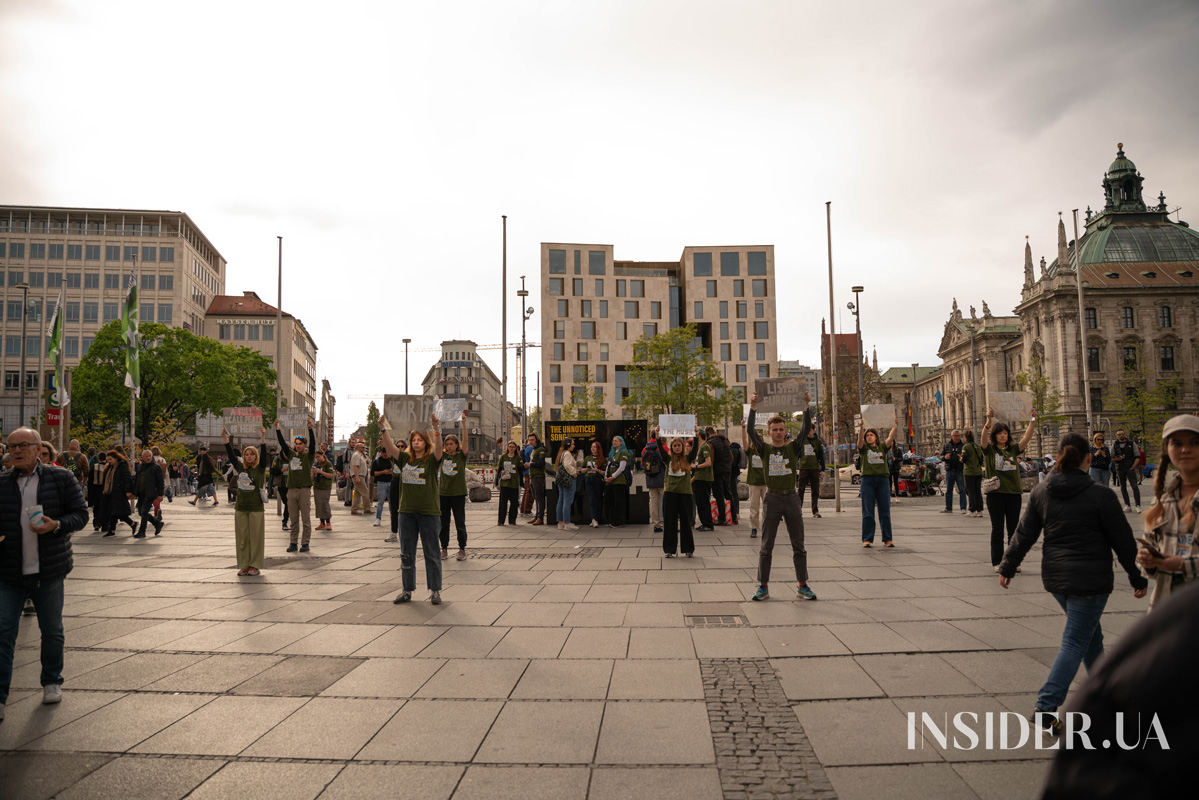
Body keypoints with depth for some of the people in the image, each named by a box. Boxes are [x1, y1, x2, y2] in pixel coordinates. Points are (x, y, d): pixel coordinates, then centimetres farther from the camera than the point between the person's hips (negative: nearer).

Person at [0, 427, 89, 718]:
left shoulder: (61, 479, -2)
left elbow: (81, 514, -1)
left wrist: (57, 525, -19)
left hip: (49, 572, -1)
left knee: (52, 631, 12)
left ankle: (52, 682, 31)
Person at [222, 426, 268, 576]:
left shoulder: (260, 468, -1)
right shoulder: (240, 467, 7)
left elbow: (264, 454, -14)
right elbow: (231, 454, -1)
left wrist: (263, 437, -25)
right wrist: (225, 438, -11)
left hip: (256, 507, -3)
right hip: (240, 506, 3)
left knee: (255, 537, 0)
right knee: (241, 537, 6)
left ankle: (255, 566, 7)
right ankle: (244, 566, 14)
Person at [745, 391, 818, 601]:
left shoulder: (793, 447, 6)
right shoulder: (764, 449, 3)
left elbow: (806, 428, -6)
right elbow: (750, 430, -11)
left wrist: (806, 406, -17)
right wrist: (753, 408, -21)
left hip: (792, 498, 1)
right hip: (772, 498, -1)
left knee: (799, 546, 6)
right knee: (766, 546, 2)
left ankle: (803, 586, 16)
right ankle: (763, 586, 9)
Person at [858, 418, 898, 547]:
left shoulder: (882, 447, 12)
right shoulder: (864, 448, 8)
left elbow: (890, 439, -5)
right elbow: (860, 440, -12)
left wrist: (895, 427, -22)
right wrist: (861, 428, -29)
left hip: (883, 480, 1)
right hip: (867, 480, -1)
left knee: (885, 511, 3)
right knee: (868, 512, -1)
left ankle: (888, 539, 8)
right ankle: (867, 539, 3)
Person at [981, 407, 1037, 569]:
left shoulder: (1013, 449, 10)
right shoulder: (990, 450, 1)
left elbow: (1026, 437, -3)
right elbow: (984, 436, -18)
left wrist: (1033, 421, -16)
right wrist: (989, 420, -34)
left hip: (1014, 493, 3)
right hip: (995, 493, -3)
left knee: (1014, 529, 8)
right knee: (997, 529, 2)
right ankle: (997, 562, 9)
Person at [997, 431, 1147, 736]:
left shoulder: (1040, 492, 0)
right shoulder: (1100, 496, -13)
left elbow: (1024, 534, 4)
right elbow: (1123, 542, -5)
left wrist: (1007, 567, 13)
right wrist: (1138, 578, 6)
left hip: (1055, 578, 6)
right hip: (1090, 580, -5)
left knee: (1091, 634, 24)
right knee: (1075, 642, -3)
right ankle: (1045, 706, -9)